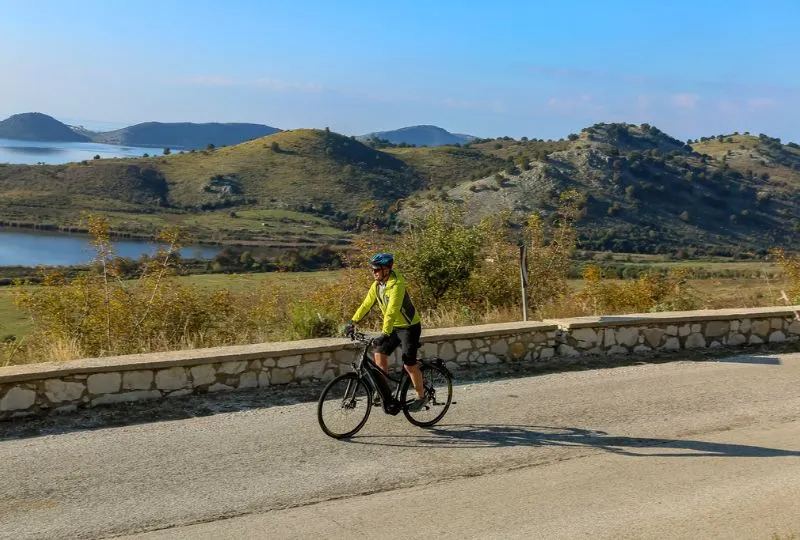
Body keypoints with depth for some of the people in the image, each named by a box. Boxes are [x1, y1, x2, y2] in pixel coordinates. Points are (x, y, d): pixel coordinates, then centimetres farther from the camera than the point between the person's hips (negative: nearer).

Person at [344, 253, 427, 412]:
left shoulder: (397, 285, -27)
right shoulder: (377, 285, -1)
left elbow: (392, 310, -36)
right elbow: (366, 304, 3)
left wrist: (385, 334, -43)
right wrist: (353, 322, -5)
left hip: (409, 327, -8)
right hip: (394, 326, 8)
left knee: (409, 365, -5)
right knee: (379, 355, 0)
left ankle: (421, 397, 13)